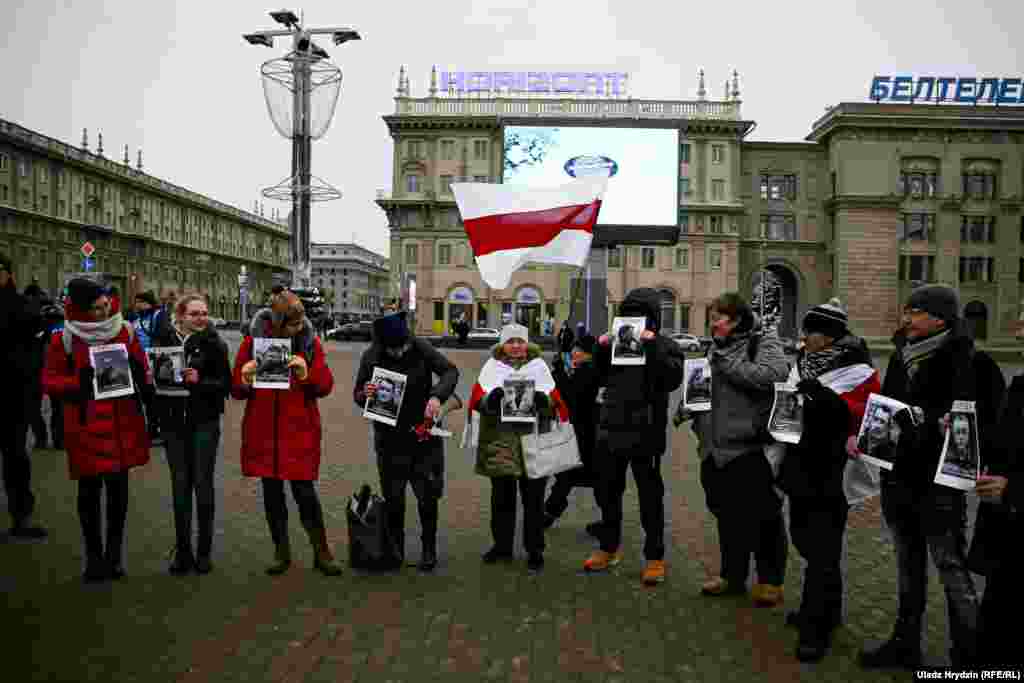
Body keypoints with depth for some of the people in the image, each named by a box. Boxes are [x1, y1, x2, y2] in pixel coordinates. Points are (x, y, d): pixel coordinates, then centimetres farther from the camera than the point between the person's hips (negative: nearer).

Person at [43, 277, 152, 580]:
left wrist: (146, 389, -6)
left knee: (118, 486, 7)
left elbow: (141, 368, 11)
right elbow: (50, 381, -3)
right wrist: (80, 382, -19)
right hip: (86, 424, -2)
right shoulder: (64, 339, -5)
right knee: (89, 489, 7)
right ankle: (93, 555, 23)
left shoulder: (124, 331, 3)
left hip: (122, 422, 2)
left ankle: (114, 554, 21)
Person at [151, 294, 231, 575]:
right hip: (173, 423, 3)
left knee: (203, 484, 2)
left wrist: (200, 381, -22)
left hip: (204, 422, -2)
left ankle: (204, 552, 15)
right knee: (180, 486, 7)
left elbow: (225, 384, -7)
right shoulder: (163, 341, 4)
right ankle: (182, 551, 19)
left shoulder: (214, 344, -5)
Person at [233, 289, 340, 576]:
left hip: (299, 430, -2)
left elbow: (326, 385, -3)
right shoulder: (253, 341, -2)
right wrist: (245, 382, -20)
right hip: (263, 431, 2)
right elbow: (237, 391, 2)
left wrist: (306, 374, -21)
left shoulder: (310, 342, -2)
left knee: (305, 491, -2)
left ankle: (321, 552, 15)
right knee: (272, 493, 11)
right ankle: (282, 552, 28)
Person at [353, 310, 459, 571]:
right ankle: (395, 548, 30)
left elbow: (450, 371, -8)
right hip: (390, 437, 1)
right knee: (393, 498, 11)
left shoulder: (420, 347, -9)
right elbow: (357, 395, 3)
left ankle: (429, 549, 25)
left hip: (424, 434, 0)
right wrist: (365, 394, -21)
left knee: (427, 496, 7)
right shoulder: (371, 357, -7)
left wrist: (437, 395, -26)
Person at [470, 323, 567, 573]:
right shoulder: (492, 365, 8)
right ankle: (502, 545, 27)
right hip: (499, 444, 1)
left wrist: (544, 400, -19)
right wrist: (490, 399, -21)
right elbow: (477, 401, 1)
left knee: (533, 500, 4)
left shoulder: (539, 365, 7)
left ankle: (535, 551, 16)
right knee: (501, 497, 12)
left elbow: (555, 402, 4)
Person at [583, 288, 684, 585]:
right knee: (607, 491, 15)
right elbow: (600, 379, 13)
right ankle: (609, 547, 32)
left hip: (645, 433, -5)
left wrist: (653, 347, -23)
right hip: (611, 429, 5)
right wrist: (601, 350, -1)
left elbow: (673, 379, -19)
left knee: (650, 496, 5)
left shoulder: (665, 346, -2)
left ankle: (655, 557, 18)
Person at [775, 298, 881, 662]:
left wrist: (833, 401, -32)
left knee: (822, 550, -3)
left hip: (832, 474, -8)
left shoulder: (857, 372, -13)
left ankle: (816, 628, 9)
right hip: (801, 468, 8)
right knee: (804, 538, 18)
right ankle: (825, 609, 36)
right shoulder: (803, 364, 9)